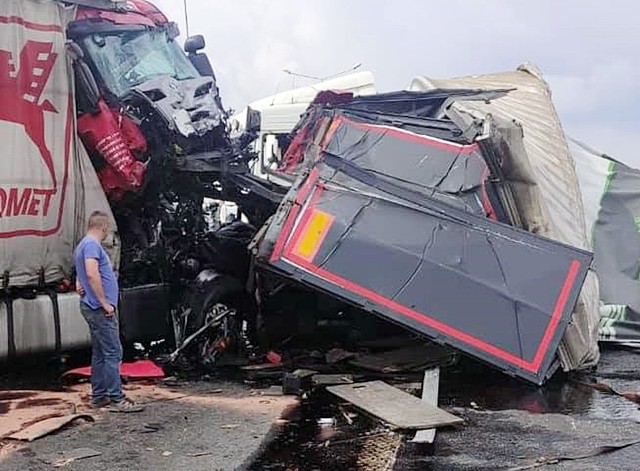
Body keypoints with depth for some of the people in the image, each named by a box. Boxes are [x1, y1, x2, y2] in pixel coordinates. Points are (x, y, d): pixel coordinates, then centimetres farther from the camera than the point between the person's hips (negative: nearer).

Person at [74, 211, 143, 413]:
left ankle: (98, 396, 17)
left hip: (92, 307, 11)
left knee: (100, 354, 13)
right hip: (100, 309, -11)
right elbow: (92, 274, -26)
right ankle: (116, 398, -10)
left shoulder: (84, 245, 19)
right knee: (113, 353, -10)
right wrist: (105, 303, -22)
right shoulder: (92, 245, -14)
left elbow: (83, 275, 30)